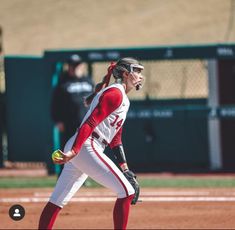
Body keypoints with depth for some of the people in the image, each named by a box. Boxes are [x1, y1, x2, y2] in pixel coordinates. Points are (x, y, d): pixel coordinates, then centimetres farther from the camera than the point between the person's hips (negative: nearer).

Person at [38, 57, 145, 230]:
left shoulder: (123, 98, 22)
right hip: (86, 148, -11)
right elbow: (90, 123, -20)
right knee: (127, 191, -11)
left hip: (77, 150, 11)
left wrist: (125, 168, 17)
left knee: (57, 201, 9)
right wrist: (74, 152, -29)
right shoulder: (115, 93, -9)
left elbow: (115, 138, 24)